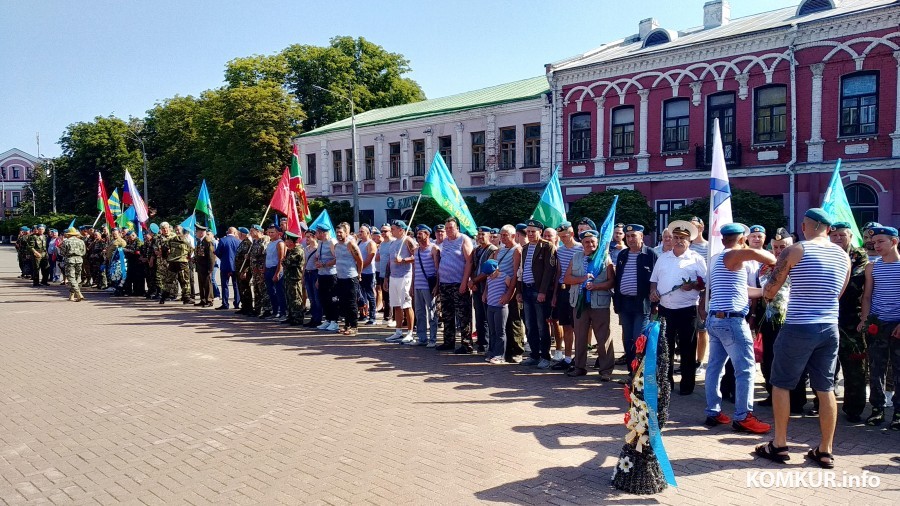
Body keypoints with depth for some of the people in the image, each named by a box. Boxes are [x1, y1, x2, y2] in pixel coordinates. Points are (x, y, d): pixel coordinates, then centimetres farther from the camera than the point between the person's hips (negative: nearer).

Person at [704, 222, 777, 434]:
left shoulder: (717, 259, 18)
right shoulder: (733, 256, -10)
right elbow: (754, 253, -32)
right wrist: (774, 260, -13)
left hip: (715, 319, 10)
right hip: (731, 321, -10)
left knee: (715, 367, 11)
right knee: (745, 368, -3)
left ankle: (713, 413, 16)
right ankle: (743, 417, 1)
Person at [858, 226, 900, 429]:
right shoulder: (872, 267, 7)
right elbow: (867, 297, 8)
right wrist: (864, 320, -4)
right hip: (876, 326, 3)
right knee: (875, 371, 6)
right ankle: (877, 408, 15)